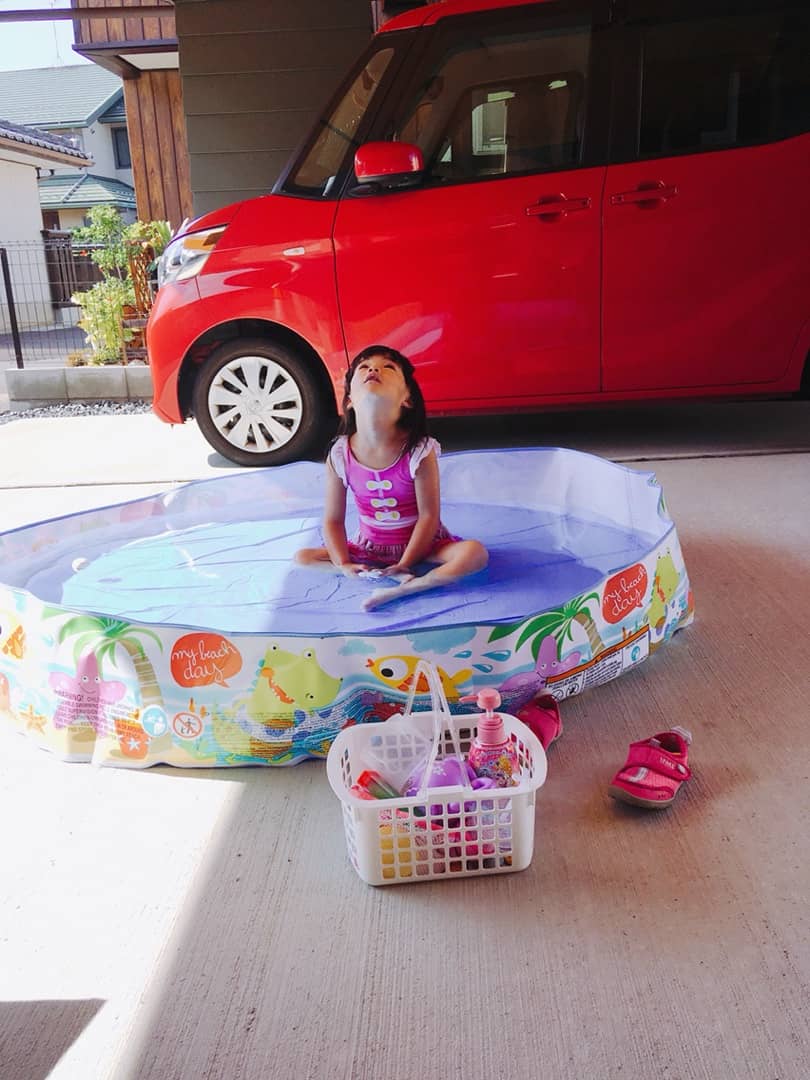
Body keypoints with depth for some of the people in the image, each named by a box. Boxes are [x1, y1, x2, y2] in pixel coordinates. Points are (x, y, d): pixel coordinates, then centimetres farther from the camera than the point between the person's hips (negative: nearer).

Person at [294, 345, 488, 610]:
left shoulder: (419, 451, -23)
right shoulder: (340, 456, -14)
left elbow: (429, 515, -18)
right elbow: (333, 520, -6)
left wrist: (403, 565, -19)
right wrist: (344, 565, -18)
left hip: (420, 543, -3)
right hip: (370, 547, 4)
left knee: (475, 553, -28)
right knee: (302, 558, -12)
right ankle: (394, 577, -20)